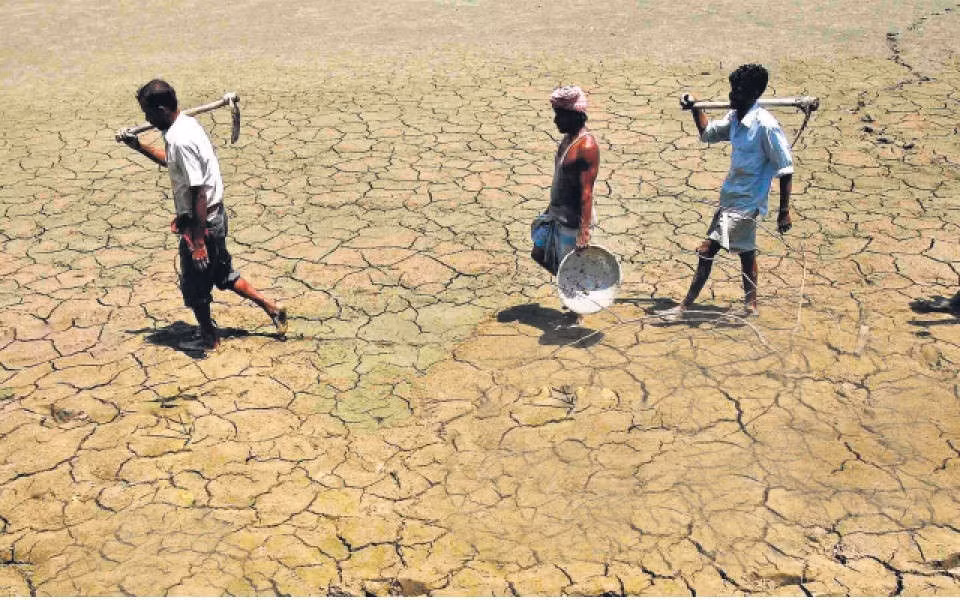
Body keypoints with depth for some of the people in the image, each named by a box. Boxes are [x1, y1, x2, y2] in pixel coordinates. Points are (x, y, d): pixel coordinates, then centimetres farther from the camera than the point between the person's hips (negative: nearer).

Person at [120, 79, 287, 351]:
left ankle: (208, 336, 31)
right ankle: (271, 308, 29)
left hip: (201, 221, -9)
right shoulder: (187, 123, 4)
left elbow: (198, 193, -27)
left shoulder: (180, 140, -26)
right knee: (223, 274, 23)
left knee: (194, 286, 12)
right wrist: (139, 146, 17)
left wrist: (198, 241, -24)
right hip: (214, 215, 9)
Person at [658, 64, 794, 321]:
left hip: (744, 202, -9)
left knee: (707, 250, -9)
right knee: (745, 251, 19)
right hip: (732, 196, 9)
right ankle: (750, 305, 33)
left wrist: (784, 211, -17)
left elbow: (785, 169, -17)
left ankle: (684, 307, -1)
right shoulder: (734, 118, 3)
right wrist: (695, 109, 6)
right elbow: (708, 134, 22)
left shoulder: (766, 125, -20)